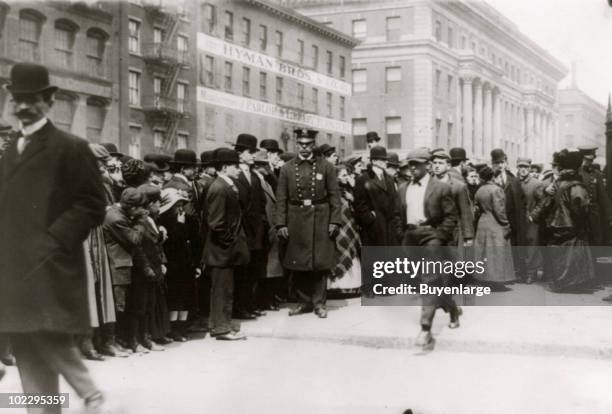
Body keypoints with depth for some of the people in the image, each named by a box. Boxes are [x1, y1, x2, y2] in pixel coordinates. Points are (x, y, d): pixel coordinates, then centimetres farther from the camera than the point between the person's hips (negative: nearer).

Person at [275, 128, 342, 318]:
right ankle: (304, 301, 17)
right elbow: (281, 199, 3)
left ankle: (319, 303, 11)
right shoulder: (287, 169, 5)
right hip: (296, 221, 1)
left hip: (321, 220, -1)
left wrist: (334, 221, -6)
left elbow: (334, 196, 1)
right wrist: (281, 224, -4)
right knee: (298, 264, 5)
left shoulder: (326, 167, 3)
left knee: (321, 263, 1)